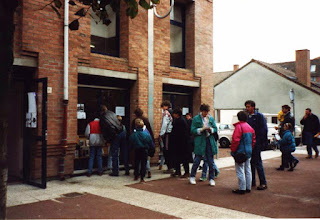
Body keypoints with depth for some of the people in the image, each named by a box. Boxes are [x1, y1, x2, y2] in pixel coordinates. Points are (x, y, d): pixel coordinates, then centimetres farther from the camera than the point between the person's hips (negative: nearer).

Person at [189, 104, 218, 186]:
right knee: (197, 160, 1)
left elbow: (215, 128, 12)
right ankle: (192, 177, 20)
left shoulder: (211, 118, 9)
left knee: (211, 162, 7)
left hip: (210, 141, 4)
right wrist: (202, 129, -18)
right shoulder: (196, 119, -2)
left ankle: (211, 179, 18)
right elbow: (193, 131, -6)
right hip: (200, 142, -3)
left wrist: (211, 129, -10)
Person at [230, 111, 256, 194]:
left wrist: (232, 150, -10)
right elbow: (253, 140, 14)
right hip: (248, 152, 8)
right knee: (248, 170, 14)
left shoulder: (239, 127, -16)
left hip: (240, 152, -8)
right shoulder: (250, 127, 10)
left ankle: (242, 189, 1)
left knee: (240, 171, -2)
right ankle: (248, 188, 21)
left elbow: (235, 140, -20)